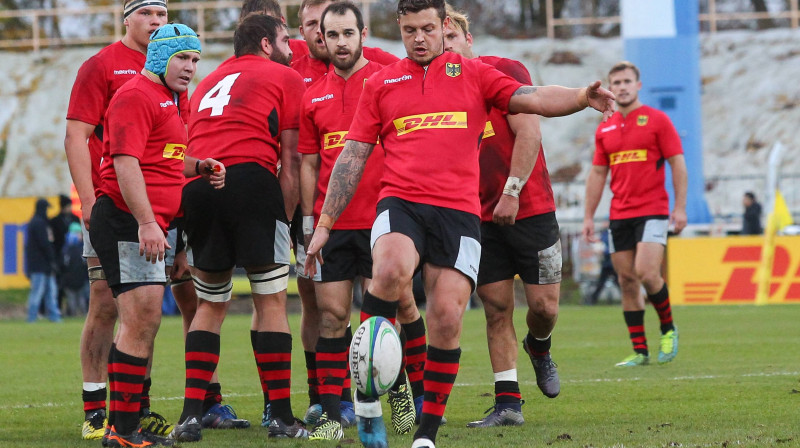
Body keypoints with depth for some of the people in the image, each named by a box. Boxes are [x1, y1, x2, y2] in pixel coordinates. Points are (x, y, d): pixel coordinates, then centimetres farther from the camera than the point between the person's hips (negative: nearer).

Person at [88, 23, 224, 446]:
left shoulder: (168, 100, 22)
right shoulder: (136, 96, -10)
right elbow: (125, 162, -19)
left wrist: (199, 167, 13)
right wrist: (146, 222, -26)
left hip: (149, 224, 11)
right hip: (126, 221, -11)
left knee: (142, 324, 11)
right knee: (142, 320, -14)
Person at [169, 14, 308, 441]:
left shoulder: (209, 81, 30)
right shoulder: (285, 78, 13)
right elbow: (290, 161, 5)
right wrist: (284, 216, 6)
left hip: (195, 188, 5)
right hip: (249, 179, -5)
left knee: (210, 304, 15)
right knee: (271, 300, 2)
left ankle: (190, 415, 5)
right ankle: (281, 417, 0)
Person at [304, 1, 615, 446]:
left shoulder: (473, 73, 14)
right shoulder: (381, 83, 16)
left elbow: (532, 99, 1)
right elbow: (352, 157, 17)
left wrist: (583, 96, -19)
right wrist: (324, 224, 13)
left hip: (458, 209, 0)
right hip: (400, 203, 0)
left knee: (447, 317, -10)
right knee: (390, 270, -32)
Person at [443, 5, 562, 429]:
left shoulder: (505, 72, -6)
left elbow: (528, 132, -13)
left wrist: (512, 192, -18)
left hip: (529, 209, -4)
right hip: (481, 218, 4)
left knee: (544, 306, -4)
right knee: (496, 310, -2)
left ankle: (539, 347, 30)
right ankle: (507, 404, 0)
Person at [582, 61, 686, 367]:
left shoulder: (657, 120, -1)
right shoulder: (605, 129, 12)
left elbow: (677, 163, -2)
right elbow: (597, 173, 16)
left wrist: (680, 207, -10)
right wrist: (588, 216, 11)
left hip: (652, 211, -5)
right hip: (619, 215, 5)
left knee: (646, 273, -18)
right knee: (627, 281, 1)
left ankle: (668, 328, 6)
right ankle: (639, 351, 5)